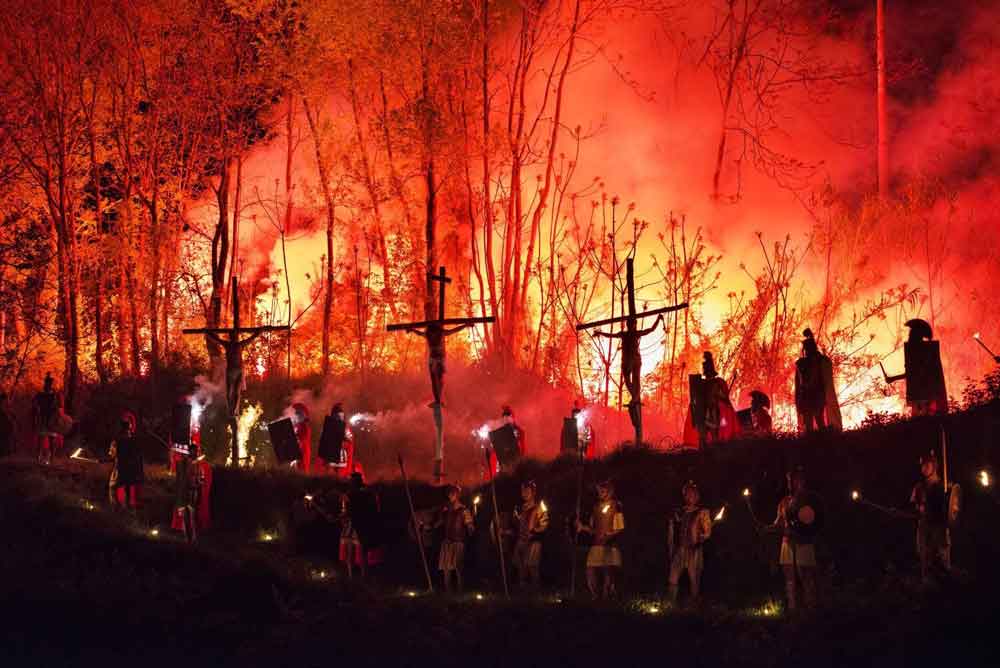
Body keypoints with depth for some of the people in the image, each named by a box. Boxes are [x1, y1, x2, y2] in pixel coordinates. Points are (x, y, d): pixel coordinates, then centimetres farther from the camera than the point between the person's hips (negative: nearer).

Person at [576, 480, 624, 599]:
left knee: (609, 577, -7)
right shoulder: (596, 507, 17)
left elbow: (620, 529, -7)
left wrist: (609, 535, -24)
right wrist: (582, 527, 2)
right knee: (592, 576, 2)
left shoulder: (616, 507, -2)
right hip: (596, 547, 6)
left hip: (610, 548, -6)